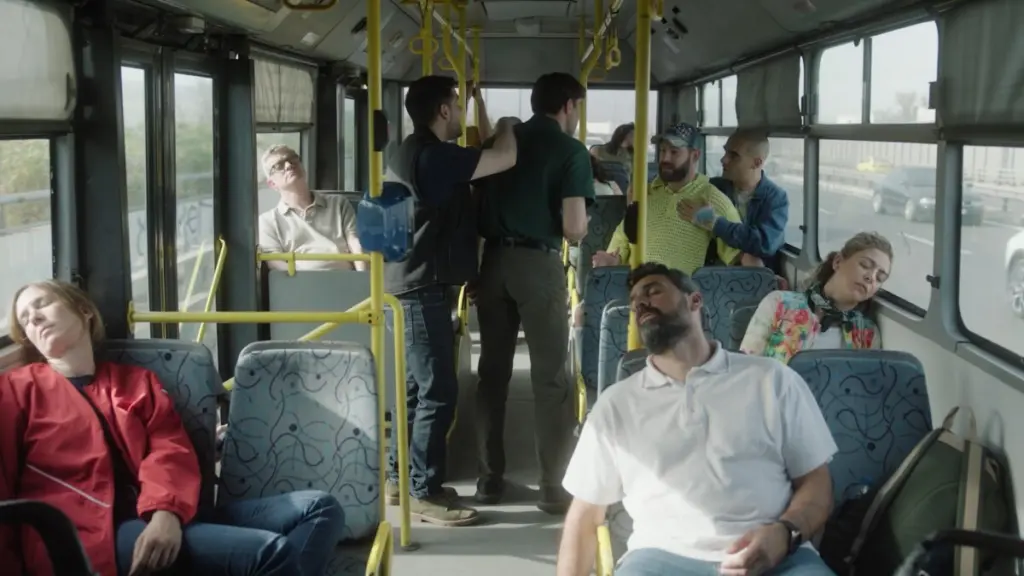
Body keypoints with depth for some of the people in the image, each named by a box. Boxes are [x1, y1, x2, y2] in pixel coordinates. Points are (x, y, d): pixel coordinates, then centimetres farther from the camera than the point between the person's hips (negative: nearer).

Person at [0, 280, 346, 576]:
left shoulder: (135, 381, 25)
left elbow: (171, 451, 8)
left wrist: (166, 513, -15)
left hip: (156, 516, 6)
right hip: (89, 531, -6)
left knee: (320, 509, -11)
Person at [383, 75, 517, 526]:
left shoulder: (416, 152, 15)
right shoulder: (432, 155, -18)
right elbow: (505, 159, -18)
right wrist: (507, 128, -2)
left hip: (417, 284, 11)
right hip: (423, 287, -11)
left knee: (420, 386, 16)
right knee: (438, 391, -7)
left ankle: (400, 478, 24)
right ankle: (425, 493, -1)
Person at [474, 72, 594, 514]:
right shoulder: (571, 151, -4)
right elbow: (574, 229, -11)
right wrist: (581, 227, 9)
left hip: (494, 259, 5)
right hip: (538, 264, -5)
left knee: (492, 370, 11)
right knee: (550, 375, 1)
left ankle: (489, 477, 16)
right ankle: (553, 486, 3)